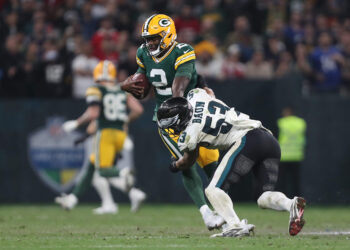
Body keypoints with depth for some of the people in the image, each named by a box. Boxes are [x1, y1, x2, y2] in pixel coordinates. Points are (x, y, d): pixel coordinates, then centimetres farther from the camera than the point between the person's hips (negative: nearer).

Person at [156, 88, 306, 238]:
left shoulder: (189, 134, -1)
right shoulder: (195, 96, 16)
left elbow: (187, 162, 20)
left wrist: (175, 166, 43)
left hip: (248, 141, -8)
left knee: (214, 189, -5)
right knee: (264, 198, 9)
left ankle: (236, 225, -25)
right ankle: (290, 204, -21)